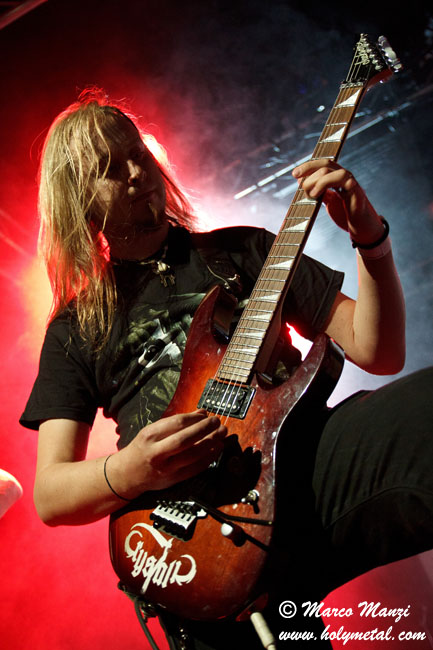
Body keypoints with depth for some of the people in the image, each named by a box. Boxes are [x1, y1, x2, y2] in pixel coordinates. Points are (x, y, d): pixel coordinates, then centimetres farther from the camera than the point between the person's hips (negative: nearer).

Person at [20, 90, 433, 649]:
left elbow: (377, 352, 13)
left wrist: (371, 241, -4)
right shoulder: (76, 328, 16)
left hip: (304, 461, 1)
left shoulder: (243, 251, 19)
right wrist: (126, 471, -11)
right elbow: (49, 496, 11)